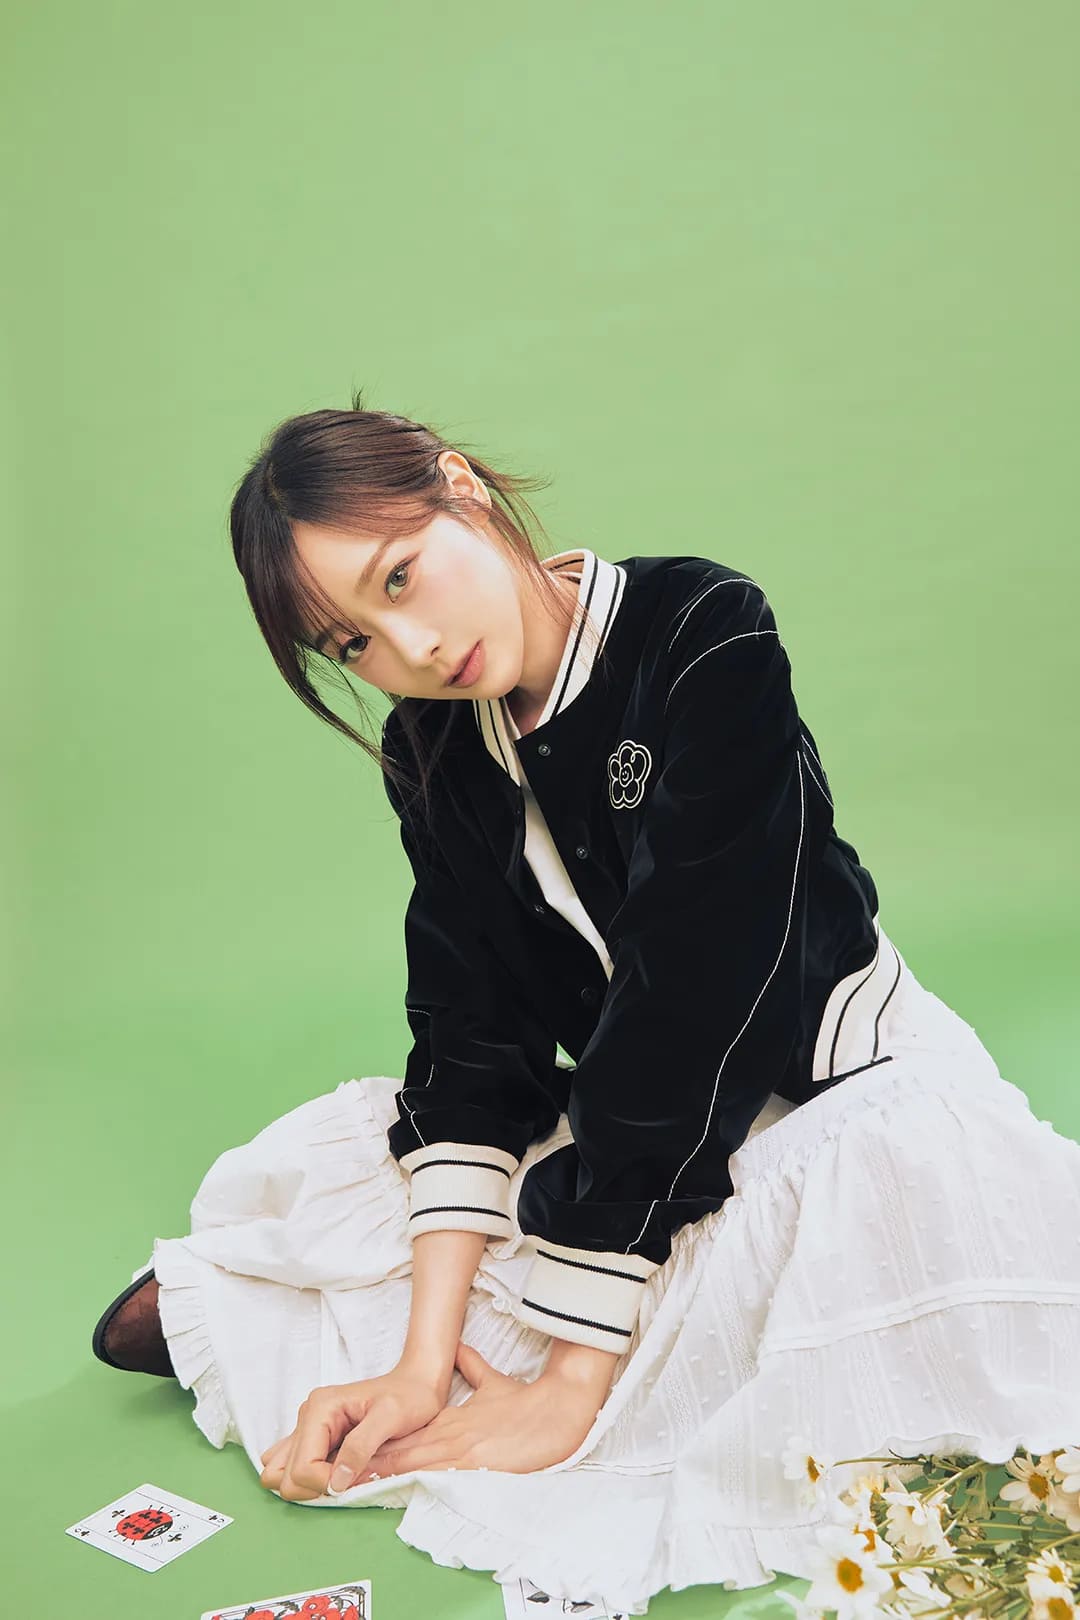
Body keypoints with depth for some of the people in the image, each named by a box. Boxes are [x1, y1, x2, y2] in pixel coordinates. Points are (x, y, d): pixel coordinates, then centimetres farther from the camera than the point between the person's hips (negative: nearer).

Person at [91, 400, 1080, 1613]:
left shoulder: (705, 635, -23)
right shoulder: (433, 754, -4)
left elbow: (689, 1006, -28)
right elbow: (477, 1043, -9)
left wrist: (568, 1387, -27)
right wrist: (426, 1357, -22)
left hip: (837, 1076, -4)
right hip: (622, 1113, 5)